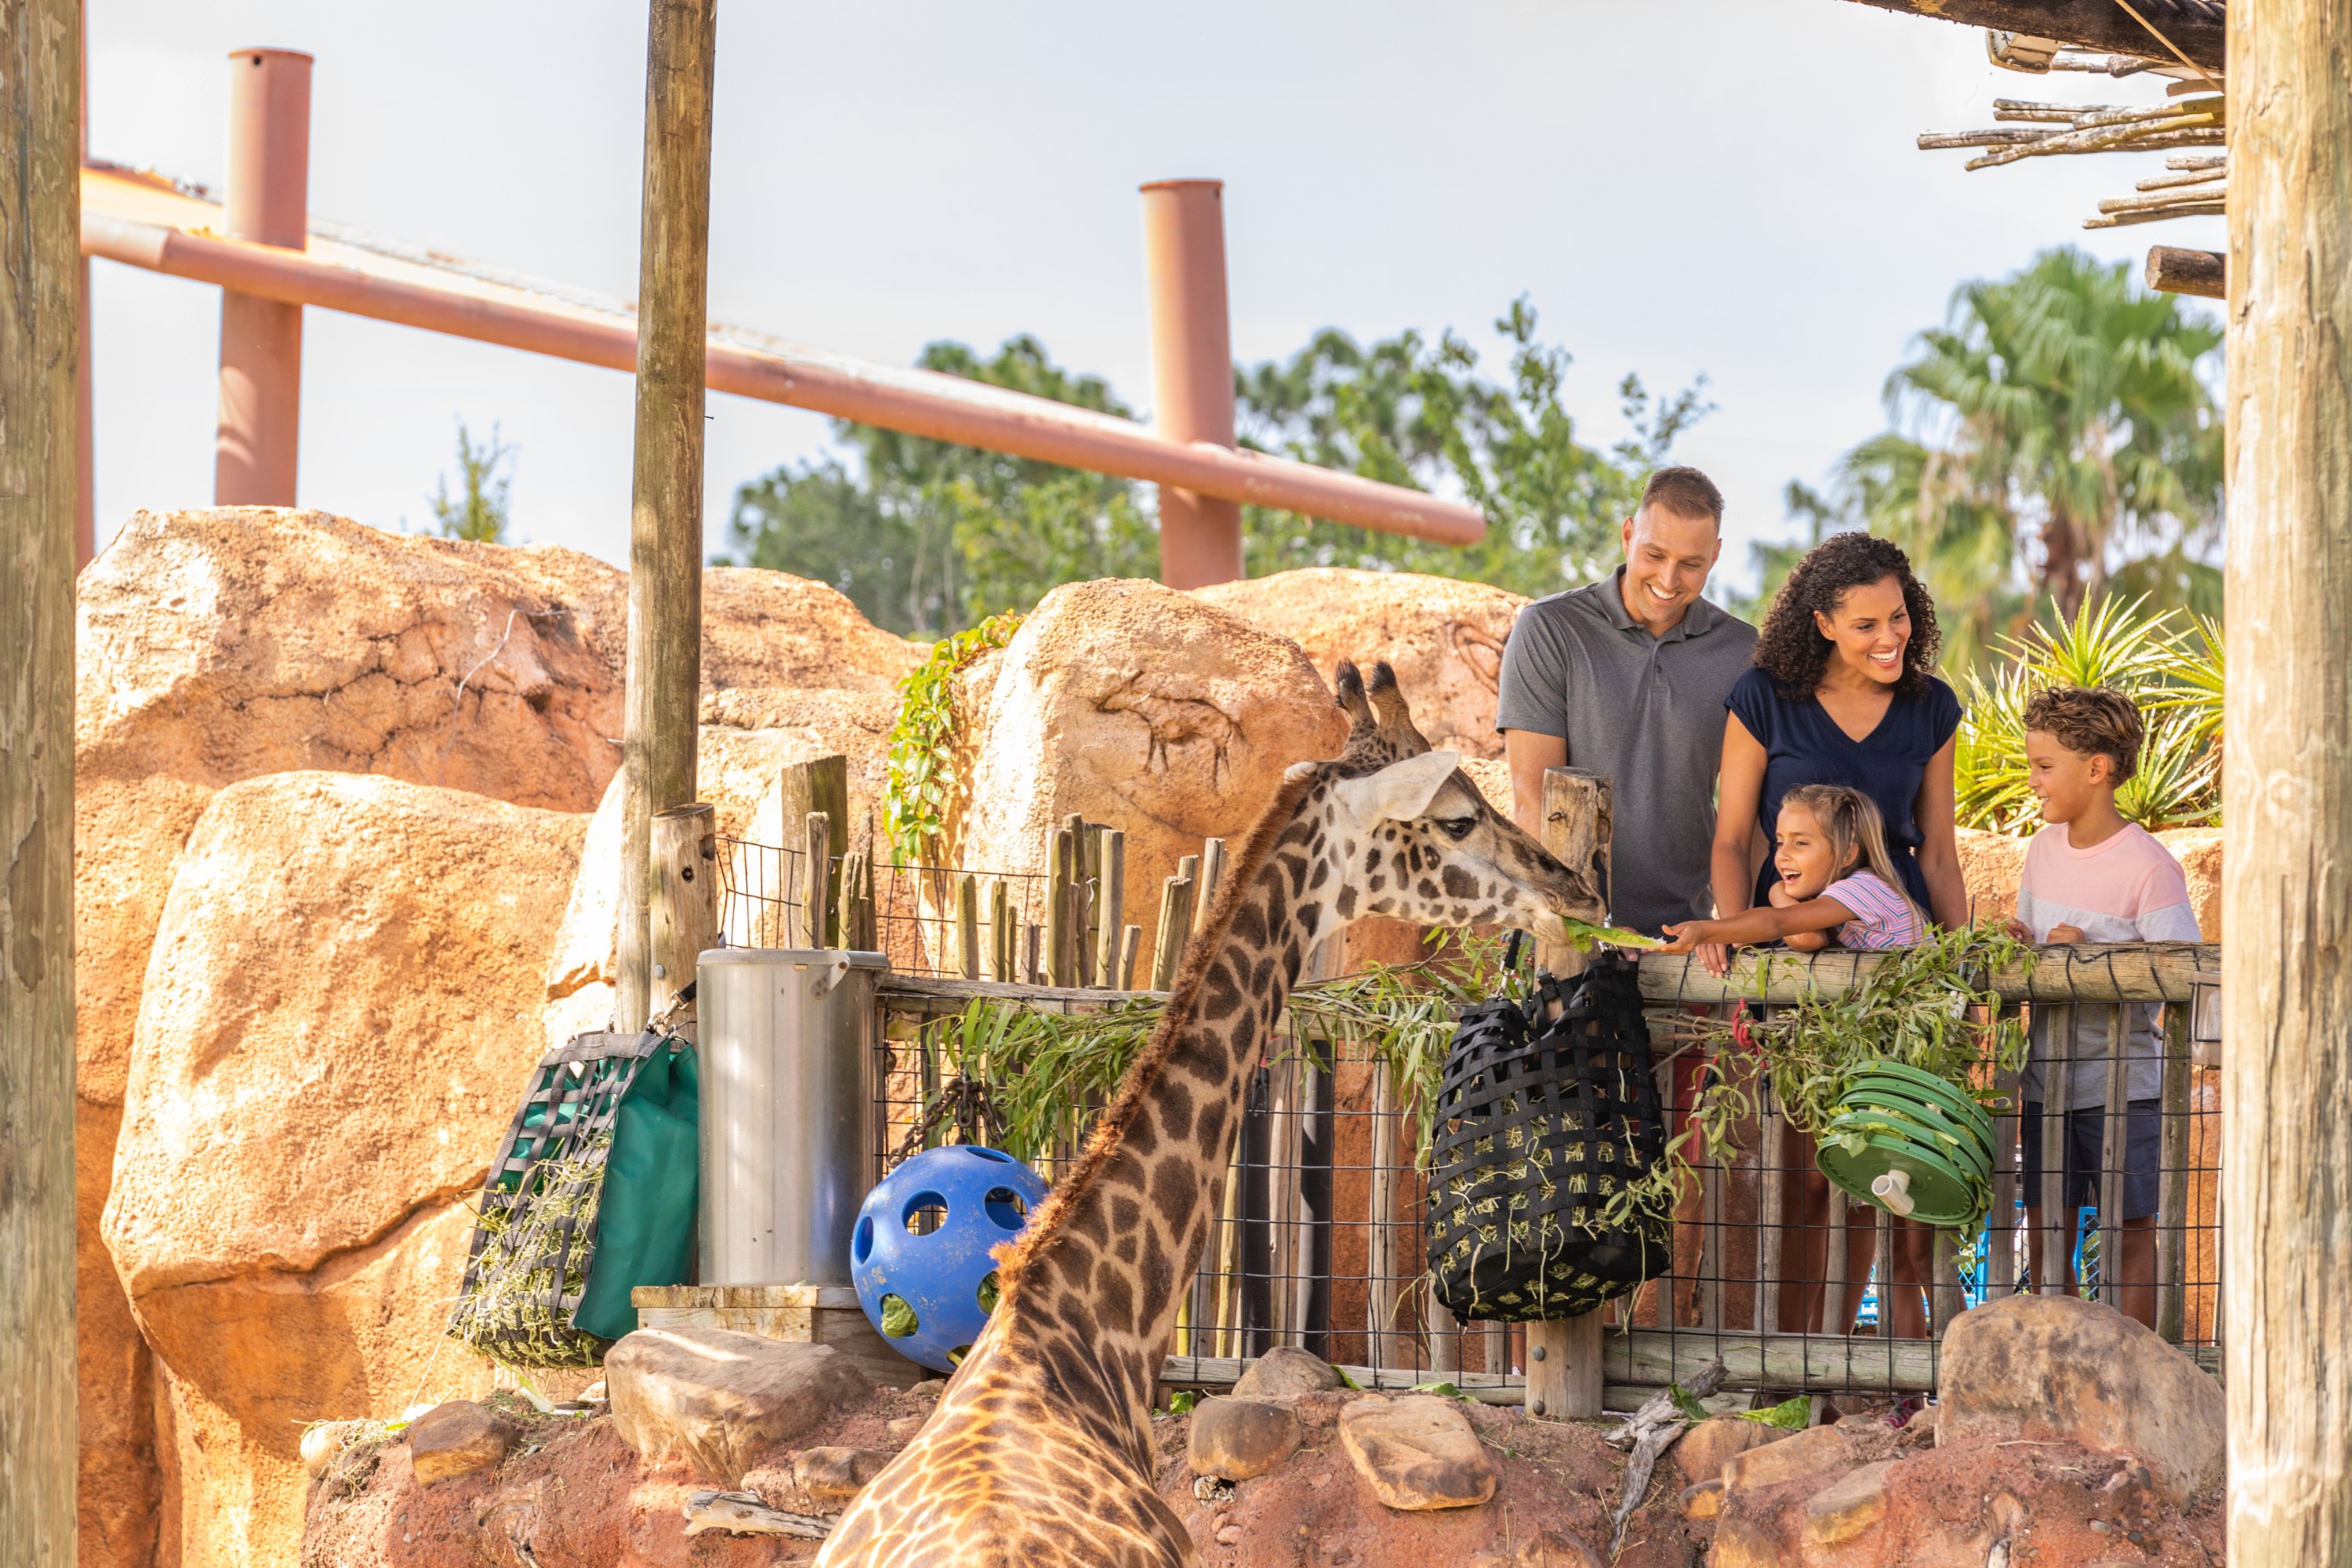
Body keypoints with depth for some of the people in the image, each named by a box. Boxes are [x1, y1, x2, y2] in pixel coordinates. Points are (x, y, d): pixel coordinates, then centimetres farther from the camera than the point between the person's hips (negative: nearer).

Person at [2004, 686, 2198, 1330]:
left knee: (2130, 1228, 1)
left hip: (2122, 1078, -6)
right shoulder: (2045, 848, 8)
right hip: (2048, 1076, 6)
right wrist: (2022, 944, -3)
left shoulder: (2149, 866, -14)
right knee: (2046, 1227, 9)